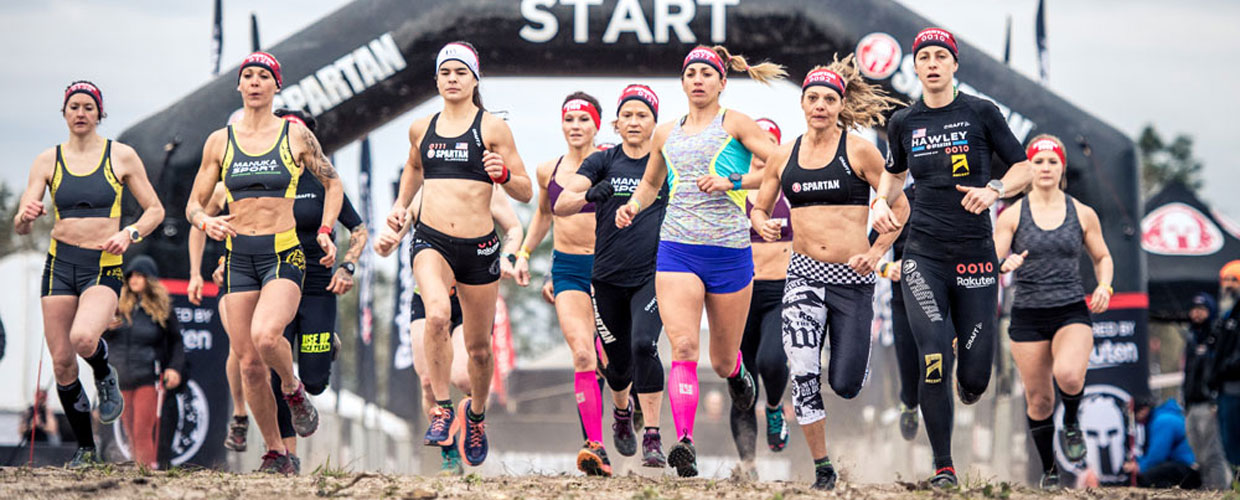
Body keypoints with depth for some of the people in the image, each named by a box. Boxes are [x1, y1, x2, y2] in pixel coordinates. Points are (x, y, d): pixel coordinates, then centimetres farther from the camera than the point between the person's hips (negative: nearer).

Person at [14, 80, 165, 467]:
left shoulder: (121, 156, 2)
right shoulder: (48, 161, 7)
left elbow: (155, 210, 8)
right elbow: (20, 227, 4)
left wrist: (129, 234, -11)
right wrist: (26, 216, -20)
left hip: (104, 266, -3)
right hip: (59, 263, 3)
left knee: (83, 338, -30)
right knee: (61, 362, -1)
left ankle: (105, 377, 5)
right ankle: (85, 448, 16)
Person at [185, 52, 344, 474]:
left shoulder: (296, 135, 2)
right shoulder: (220, 142, 7)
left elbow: (333, 184, 15)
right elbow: (194, 205, 11)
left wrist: (325, 230, 1)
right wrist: (207, 223, -12)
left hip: (284, 253, -3)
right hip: (238, 257, 3)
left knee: (265, 335, -29)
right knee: (249, 364, 0)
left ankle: (293, 390, 2)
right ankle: (275, 453, 13)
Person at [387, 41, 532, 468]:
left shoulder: (492, 128, -1)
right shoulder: (421, 129, 10)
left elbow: (526, 193, 0)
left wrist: (503, 173, -20)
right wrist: (401, 203, 20)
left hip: (479, 246, -1)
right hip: (431, 240, 1)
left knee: (479, 347, 11)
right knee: (437, 314, -31)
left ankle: (476, 413, 40)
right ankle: (442, 409, -20)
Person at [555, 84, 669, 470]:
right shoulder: (603, 162, 1)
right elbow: (560, 205, -10)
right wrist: (589, 196, -30)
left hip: (652, 275, -1)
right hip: (608, 276, 1)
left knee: (643, 345, -22)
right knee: (617, 359, 10)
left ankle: (652, 436, -17)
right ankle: (622, 411, 44)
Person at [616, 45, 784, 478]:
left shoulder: (735, 125, 1)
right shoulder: (666, 134, 14)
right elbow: (651, 183, 31)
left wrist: (733, 181, -18)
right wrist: (634, 205, 10)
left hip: (730, 251, -2)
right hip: (677, 249, 2)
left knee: (722, 361, 9)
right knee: (683, 346, -19)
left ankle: (737, 372, 48)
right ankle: (684, 442, -25)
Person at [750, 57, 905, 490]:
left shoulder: (858, 151, -3)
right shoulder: (785, 156, 7)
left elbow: (899, 207, 1)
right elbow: (759, 208, 18)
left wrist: (876, 252, -9)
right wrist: (764, 225, -5)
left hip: (852, 277, -2)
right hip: (804, 273, 2)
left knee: (845, 385, 1)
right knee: (803, 373, -15)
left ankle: (853, 351, 41)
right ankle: (821, 467, -1)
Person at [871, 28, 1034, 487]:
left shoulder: (981, 113, 1)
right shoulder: (903, 122, 8)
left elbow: (1023, 168, 6)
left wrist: (994, 189, -14)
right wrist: (882, 201, 6)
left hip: (975, 255, -1)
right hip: (923, 256, 1)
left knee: (974, 378, 0)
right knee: (934, 363, -14)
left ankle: (967, 384, 40)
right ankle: (943, 467, -2)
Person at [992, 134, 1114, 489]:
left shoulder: (1082, 214, 5)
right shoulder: (1013, 215, 2)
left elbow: (1102, 257, 18)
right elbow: (990, 265, -1)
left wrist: (1104, 287, -2)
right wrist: (1005, 265, -24)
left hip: (1072, 313, -1)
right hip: (1028, 316, 1)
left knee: (1068, 376, -29)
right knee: (1039, 400, 3)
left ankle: (1071, 424, 4)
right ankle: (1049, 471, 23)